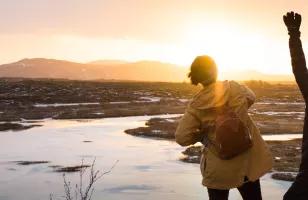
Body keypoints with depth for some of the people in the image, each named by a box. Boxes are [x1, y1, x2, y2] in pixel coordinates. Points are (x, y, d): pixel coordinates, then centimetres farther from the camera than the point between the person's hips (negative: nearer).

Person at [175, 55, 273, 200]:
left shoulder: (196, 105, -11)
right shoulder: (233, 88, -8)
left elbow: (182, 138, -12)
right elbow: (251, 97, 14)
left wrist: (203, 134, 4)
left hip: (218, 168, -1)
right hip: (247, 160, 1)